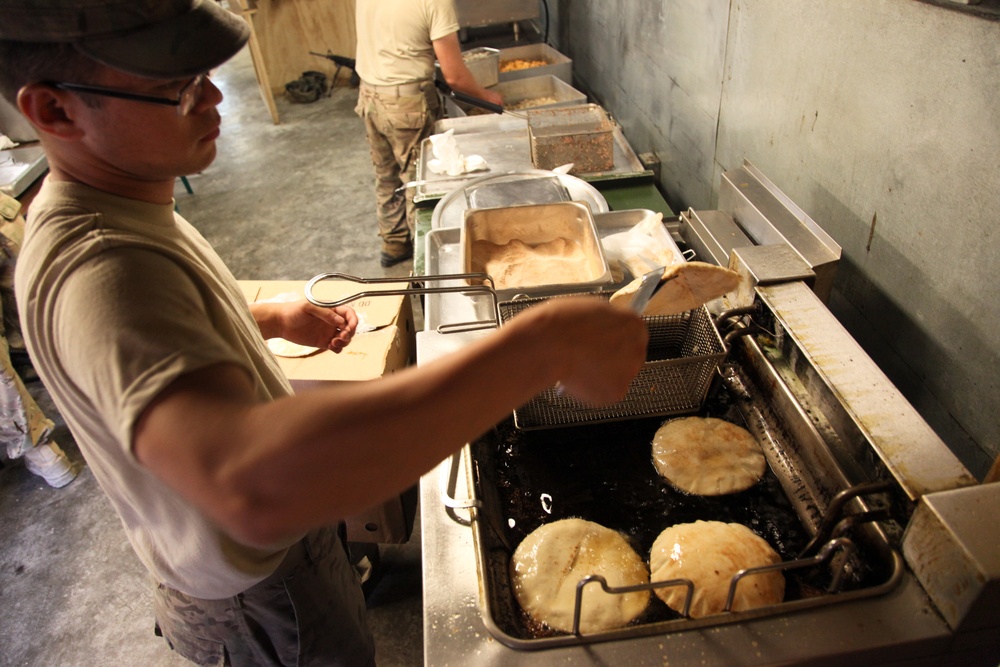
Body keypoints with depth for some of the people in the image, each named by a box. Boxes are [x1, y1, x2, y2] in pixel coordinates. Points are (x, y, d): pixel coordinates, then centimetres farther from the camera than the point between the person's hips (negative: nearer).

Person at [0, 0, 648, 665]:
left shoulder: (110, 207, -5)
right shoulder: (99, 271, -40)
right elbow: (251, 485, -58)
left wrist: (272, 318, 2)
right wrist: (544, 345, -58)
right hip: (258, 602, -8)